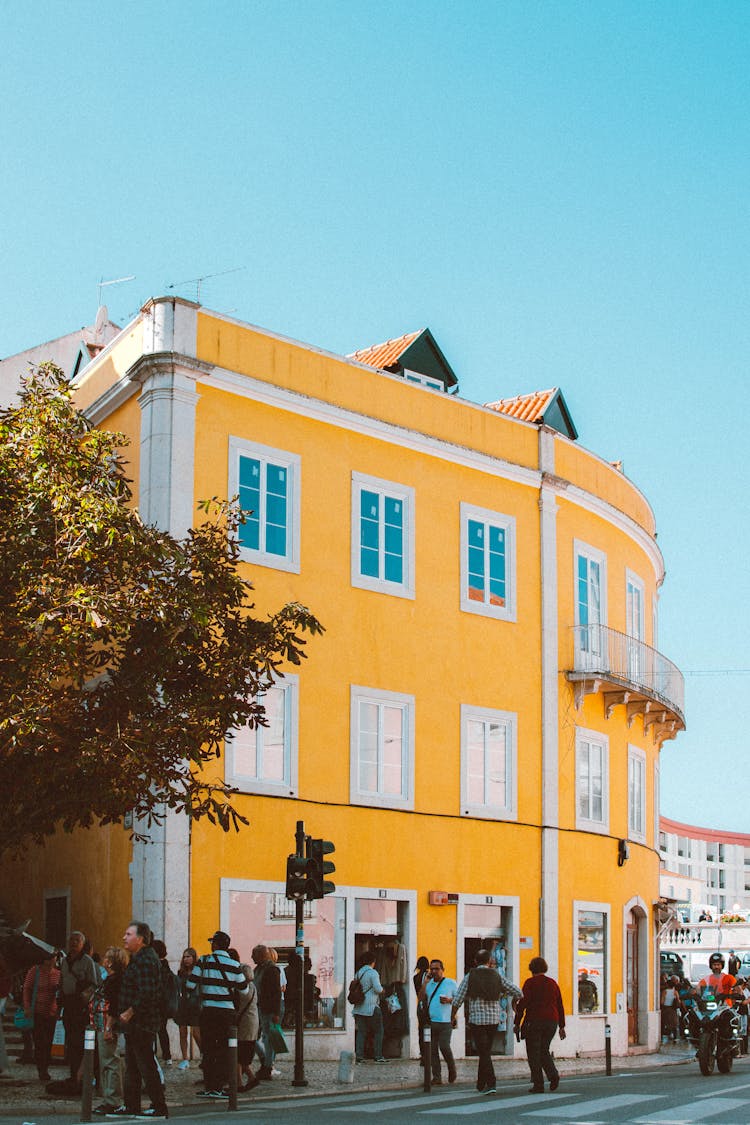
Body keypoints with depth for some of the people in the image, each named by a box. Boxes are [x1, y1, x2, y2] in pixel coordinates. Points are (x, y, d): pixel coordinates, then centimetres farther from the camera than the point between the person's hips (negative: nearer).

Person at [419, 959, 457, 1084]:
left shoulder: (451, 983, 4)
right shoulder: (429, 983, 14)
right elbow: (421, 998, 5)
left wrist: (449, 1000, -13)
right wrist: (425, 982, 0)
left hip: (445, 1022, -4)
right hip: (430, 1021, 4)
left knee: (444, 1047, -12)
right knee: (433, 1050, 2)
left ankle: (452, 1070, 15)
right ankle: (436, 1078, 7)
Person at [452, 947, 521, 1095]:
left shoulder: (470, 976, -1)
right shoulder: (497, 976, 4)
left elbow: (457, 1000, -2)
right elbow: (517, 992, 3)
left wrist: (451, 1018, 11)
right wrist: (514, 1003, 24)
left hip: (476, 1019, -3)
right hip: (494, 1019, 3)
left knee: (484, 1053, -3)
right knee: (485, 1051, 17)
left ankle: (491, 1084, -16)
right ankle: (481, 1084, 25)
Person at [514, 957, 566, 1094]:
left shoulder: (530, 982, -5)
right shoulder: (553, 983, 11)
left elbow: (522, 1003, -10)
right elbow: (560, 1006, 13)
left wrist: (517, 1023, -5)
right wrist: (561, 1026, 18)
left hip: (534, 1021, -5)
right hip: (552, 1021, 5)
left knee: (534, 1053, 3)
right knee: (544, 1050, 19)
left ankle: (538, 1085, 0)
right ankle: (553, 1074, -3)